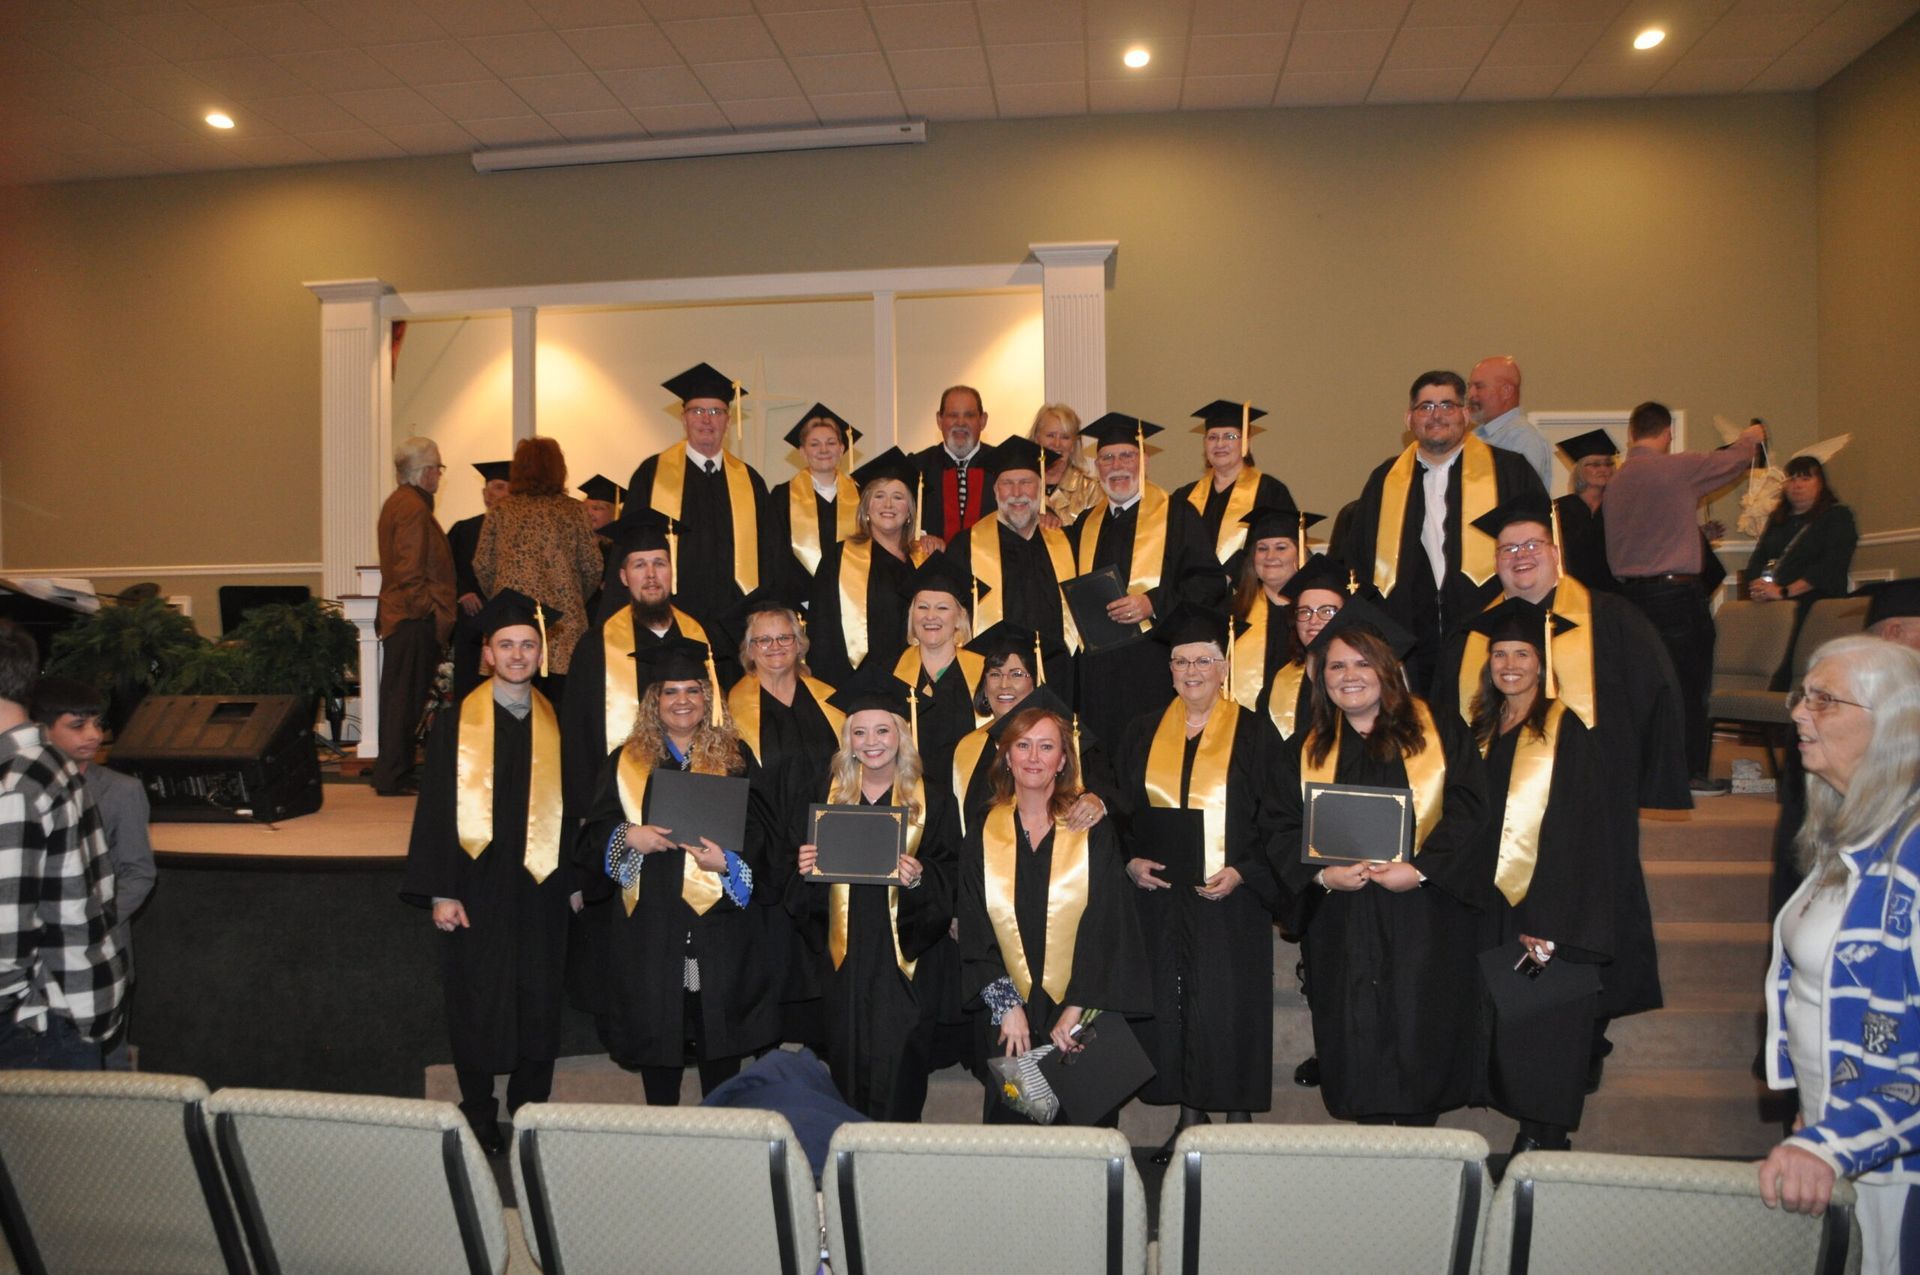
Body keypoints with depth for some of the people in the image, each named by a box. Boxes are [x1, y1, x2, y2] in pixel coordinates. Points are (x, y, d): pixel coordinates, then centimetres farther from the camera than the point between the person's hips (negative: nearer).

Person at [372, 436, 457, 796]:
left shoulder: (396, 502, 17)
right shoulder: (413, 507, -16)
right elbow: (410, 569, -21)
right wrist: (427, 608, -15)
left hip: (397, 615, 11)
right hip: (415, 618, -11)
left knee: (398, 697, 15)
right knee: (407, 697, -4)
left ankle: (390, 772, 22)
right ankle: (393, 777, 1)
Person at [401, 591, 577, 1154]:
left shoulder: (555, 723, 5)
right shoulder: (456, 724, -4)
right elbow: (436, 810, -4)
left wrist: (574, 880, 7)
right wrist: (439, 891, -8)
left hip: (540, 889, 2)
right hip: (477, 889, -2)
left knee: (538, 1006, 10)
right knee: (477, 1006, 8)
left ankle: (530, 1110, 27)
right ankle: (478, 1115, 25)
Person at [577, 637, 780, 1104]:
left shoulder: (734, 757, 6)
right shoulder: (627, 762, 9)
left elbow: (762, 833, 1)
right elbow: (592, 837, 6)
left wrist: (727, 860, -17)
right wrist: (628, 835, -14)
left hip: (719, 925, -1)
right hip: (649, 925, 1)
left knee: (718, 1037, 4)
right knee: (657, 1029, 7)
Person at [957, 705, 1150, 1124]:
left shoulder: (1094, 831, 0)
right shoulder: (984, 835, 5)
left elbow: (1107, 927, -5)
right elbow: (974, 934, 2)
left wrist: (1076, 1009, -14)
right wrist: (1006, 1005, -10)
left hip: (1083, 1014, -1)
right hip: (1006, 1015, 1)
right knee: (1010, 1119, 3)